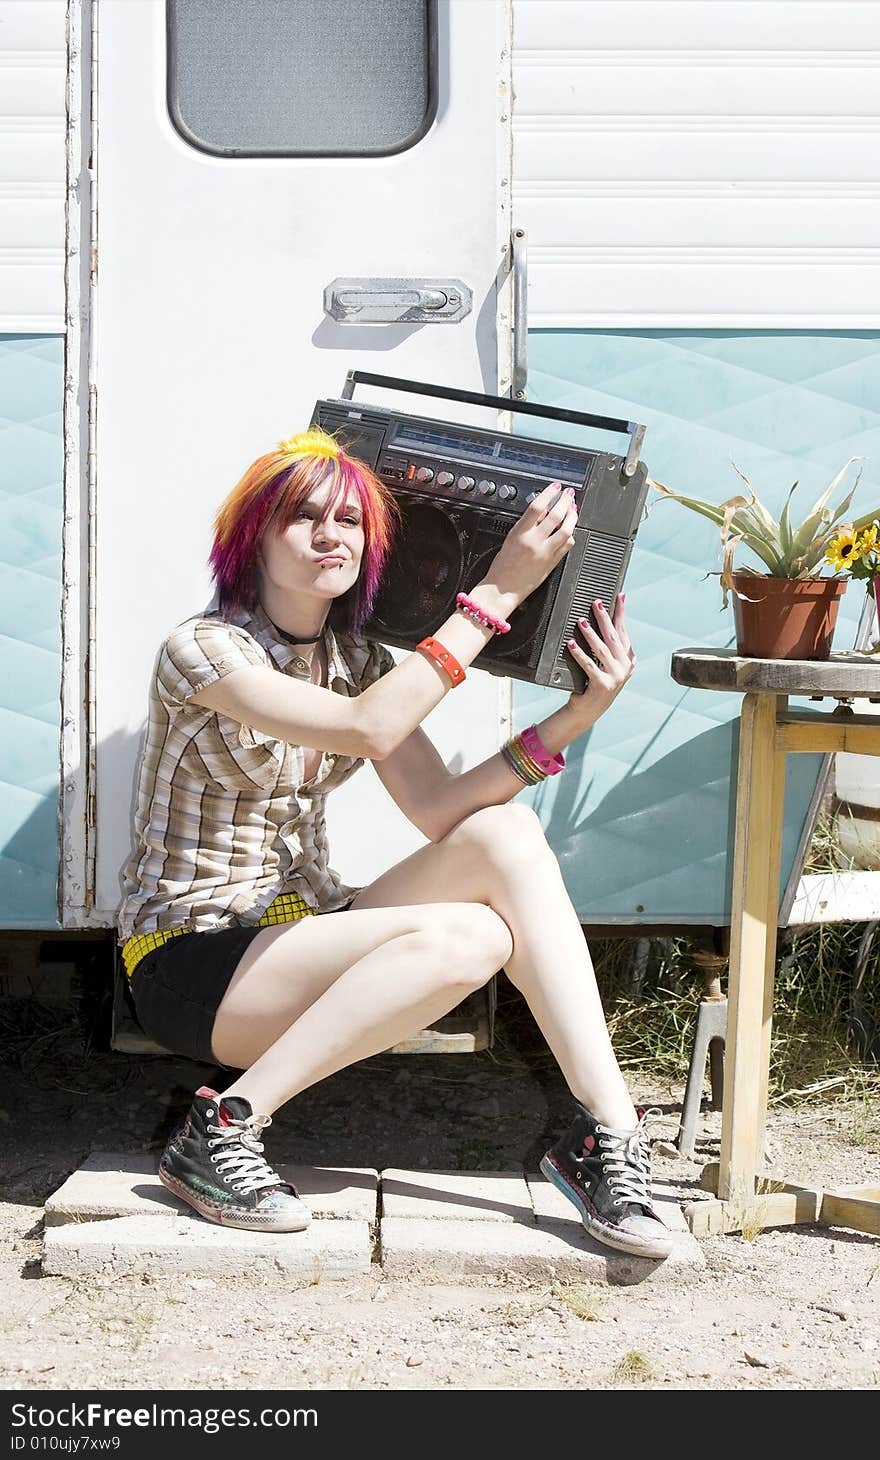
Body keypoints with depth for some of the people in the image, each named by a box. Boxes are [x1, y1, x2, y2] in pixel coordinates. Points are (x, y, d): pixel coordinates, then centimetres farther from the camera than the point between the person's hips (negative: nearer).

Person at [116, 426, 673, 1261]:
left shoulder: (359, 661, 7)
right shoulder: (202, 650, -14)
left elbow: (436, 808, -7)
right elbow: (366, 730, -28)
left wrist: (576, 715, -18)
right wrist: (497, 591, -27)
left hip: (297, 931, 7)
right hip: (189, 964, -7)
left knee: (505, 833, -18)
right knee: (468, 937, -29)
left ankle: (607, 1129, -23)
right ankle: (224, 1126, -21)